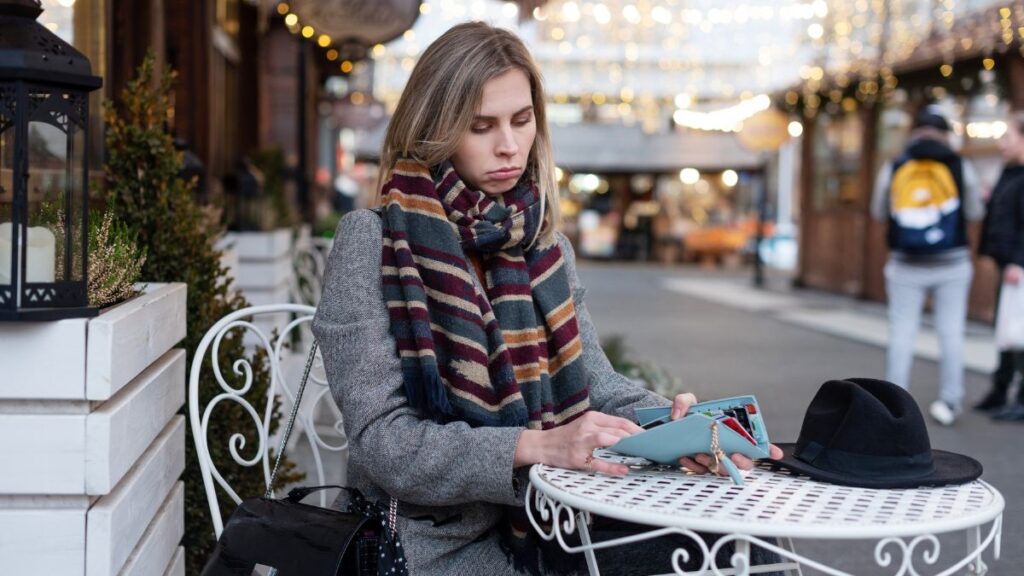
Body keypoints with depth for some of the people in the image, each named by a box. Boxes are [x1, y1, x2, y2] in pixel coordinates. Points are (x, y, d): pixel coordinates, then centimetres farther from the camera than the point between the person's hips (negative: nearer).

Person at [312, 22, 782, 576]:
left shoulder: (544, 242, 10)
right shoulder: (373, 241, -9)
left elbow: (591, 380, 4)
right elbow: (382, 442, -15)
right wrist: (536, 446, -27)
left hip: (544, 526, 6)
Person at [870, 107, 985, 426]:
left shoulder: (893, 169, 0)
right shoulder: (960, 167, -2)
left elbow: (879, 212, 10)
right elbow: (975, 212, 5)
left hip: (906, 265, 1)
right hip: (951, 263, 0)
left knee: (901, 333, 5)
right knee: (950, 331, 5)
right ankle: (949, 401, 7)